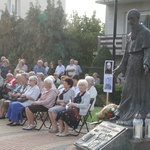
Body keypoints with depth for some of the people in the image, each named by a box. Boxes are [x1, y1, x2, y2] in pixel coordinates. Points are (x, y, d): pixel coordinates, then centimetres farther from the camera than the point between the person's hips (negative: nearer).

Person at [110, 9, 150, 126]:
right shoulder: (130, 35, 15)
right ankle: (122, 115, 19)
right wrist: (120, 67, 22)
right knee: (128, 91, 12)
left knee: (138, 91, -5)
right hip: (130, 64, 8)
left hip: (139, 64, -8)